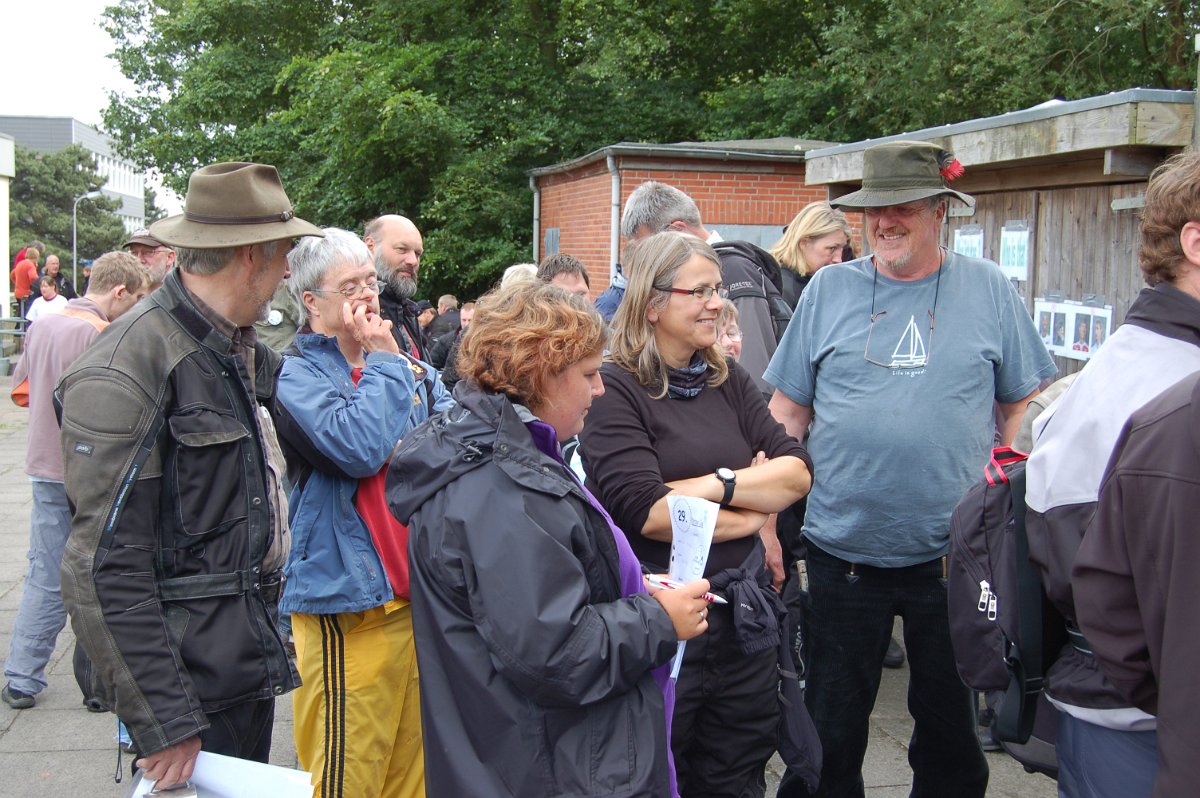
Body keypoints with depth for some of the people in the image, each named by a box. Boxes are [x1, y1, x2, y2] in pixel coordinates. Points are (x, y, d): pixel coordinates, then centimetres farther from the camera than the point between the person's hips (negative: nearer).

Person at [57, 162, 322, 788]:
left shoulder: (249, 353, 9)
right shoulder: (124, 371, -19)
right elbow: (104, 569, -21)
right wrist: (162, 724, -21)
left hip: (251, 658, 8)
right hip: (190, 675, -8)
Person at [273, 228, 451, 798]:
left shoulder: (408, 368, 13)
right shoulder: (297, 376, -6)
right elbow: (358, 448, -22)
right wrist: (383, 360, -11)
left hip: (418, 590, 6)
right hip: (349, 600, -6)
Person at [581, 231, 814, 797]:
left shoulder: (728, 380, 8)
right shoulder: (615, 390, -11)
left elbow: (797, 471, 0)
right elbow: (646, 511, -21)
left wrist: (713, 485, -15)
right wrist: (753, 510, -8)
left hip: (742, 610, 6)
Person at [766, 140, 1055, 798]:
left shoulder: (988, 289, 2)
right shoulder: (828, 289, 2)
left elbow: (1024, 404, 8)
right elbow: (787, 409, 5)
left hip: (955, 554, 0)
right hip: (841, 551, 0)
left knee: (952, 727, 15)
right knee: (832, 729, 12)